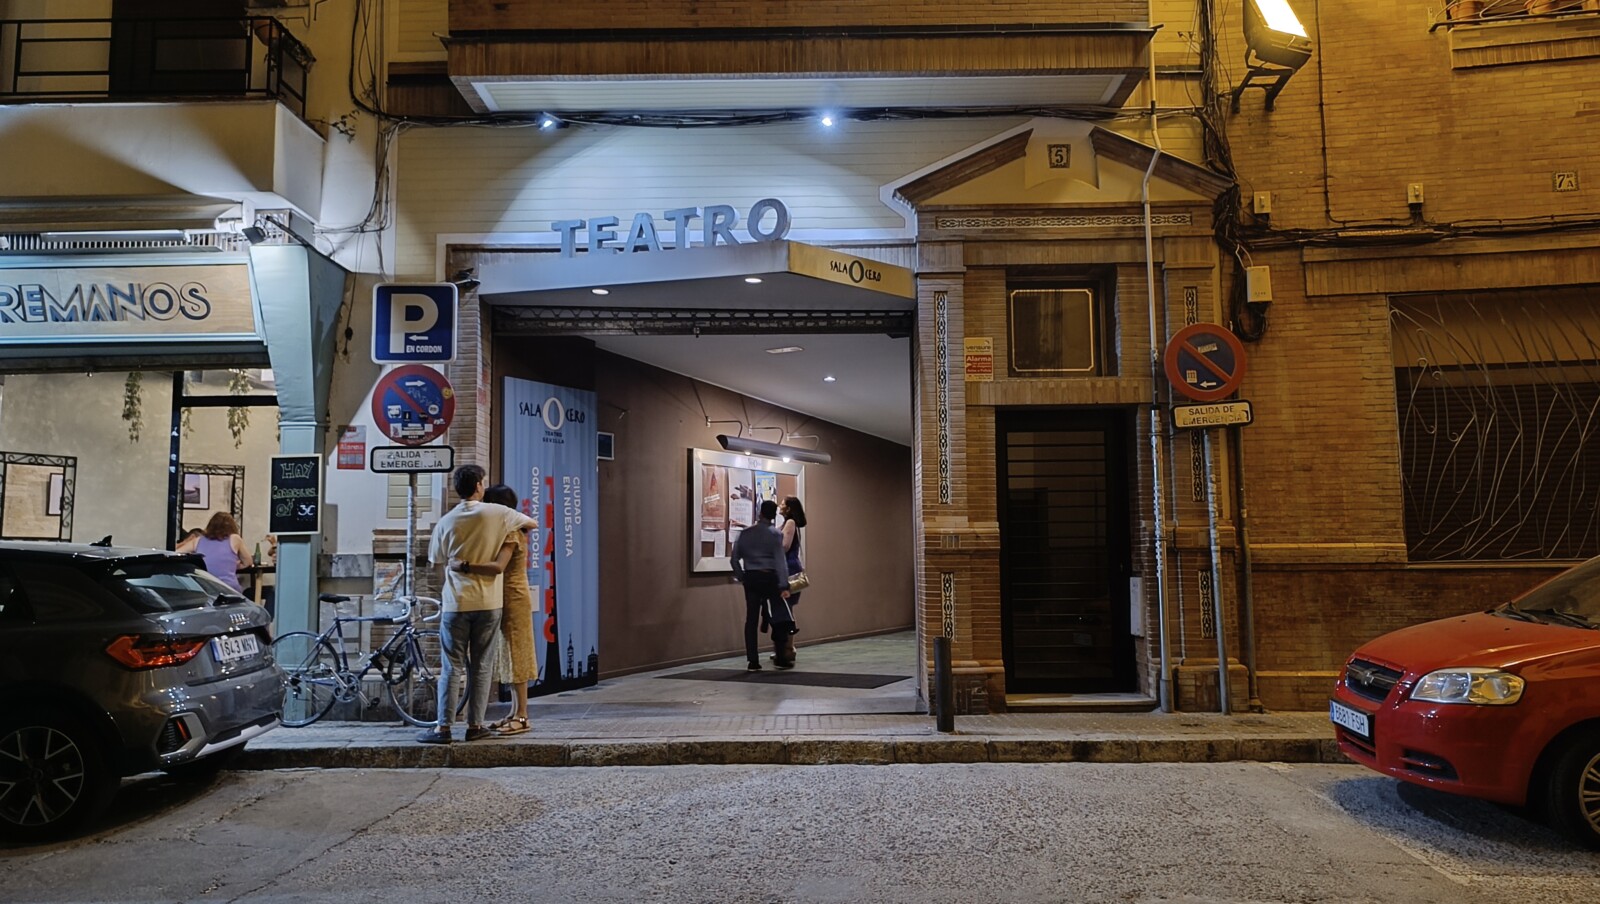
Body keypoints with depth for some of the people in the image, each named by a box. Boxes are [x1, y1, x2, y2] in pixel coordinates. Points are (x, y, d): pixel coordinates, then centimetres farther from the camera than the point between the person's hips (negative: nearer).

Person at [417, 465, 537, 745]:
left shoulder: (446, 522, -2)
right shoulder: (498, 514, -3)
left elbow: (436, 559, 11)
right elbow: (533, 523, 13)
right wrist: (514, 526, 33)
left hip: (456, 603, 0)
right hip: (488, 603, 0)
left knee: (452, 668, 4)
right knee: (482, 666, 9)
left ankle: (443, 727, 3)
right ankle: (475, 725, 13)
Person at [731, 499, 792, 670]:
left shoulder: (744, 533, 6)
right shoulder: (775, 534, -5)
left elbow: (734, 559, 6)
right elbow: (780, 561, -12)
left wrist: (741, 577, 18)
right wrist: (784, 585, -13)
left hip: (751, 578, 4)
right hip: (769, 577, -4)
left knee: (751, 619, 5)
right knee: (780, 617, 7)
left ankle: (753, 661, 5)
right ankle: (780, 658, 7)